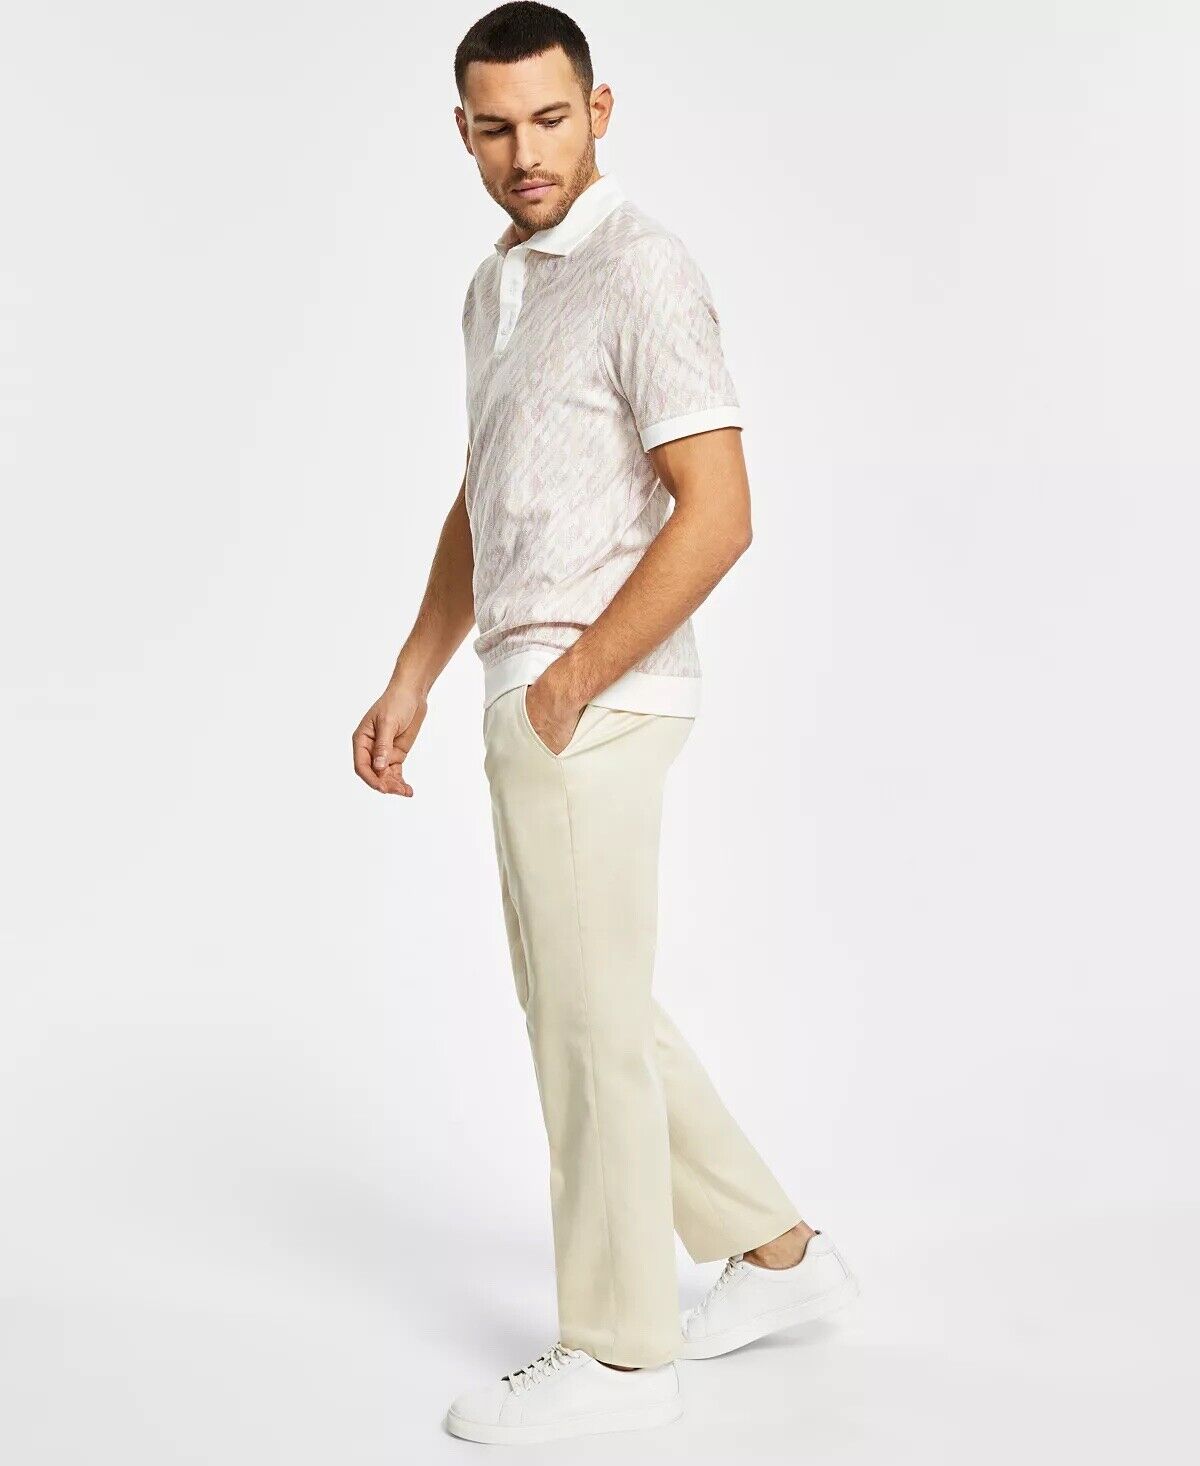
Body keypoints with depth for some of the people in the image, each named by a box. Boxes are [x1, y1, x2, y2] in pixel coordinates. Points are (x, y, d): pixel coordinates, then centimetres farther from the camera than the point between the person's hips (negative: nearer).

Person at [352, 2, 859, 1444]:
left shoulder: (642, 274, -13)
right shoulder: (495, 285, 15)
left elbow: (718, 513, -20)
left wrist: (572, 680, -16)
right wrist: (410, 681, 17)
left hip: (592, 704, -10)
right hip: (529, 696, 10)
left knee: (588, 1017, -1)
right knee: (578, 1001, 16)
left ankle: (617, 1351, 15)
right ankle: (775, 1250, 29)